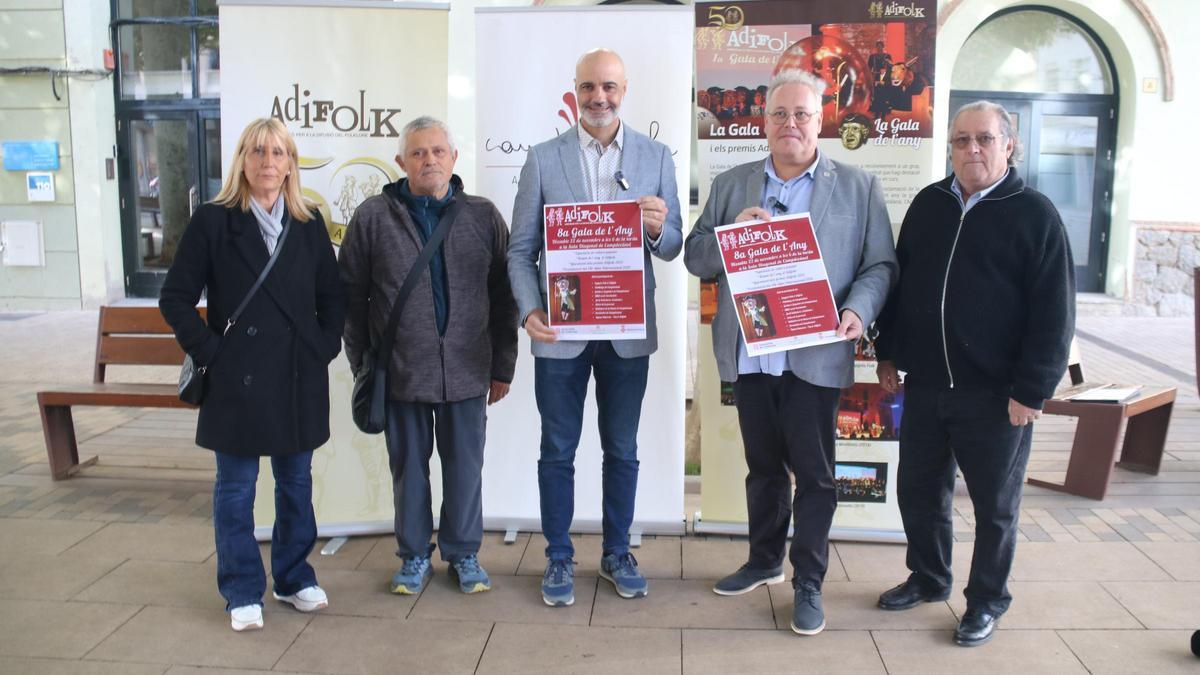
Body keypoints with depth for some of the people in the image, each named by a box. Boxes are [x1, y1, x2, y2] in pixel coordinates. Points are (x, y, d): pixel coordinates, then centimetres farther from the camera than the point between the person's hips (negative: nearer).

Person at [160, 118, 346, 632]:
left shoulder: (309, 223, 7)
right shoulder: (212, 221, -2)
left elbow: (332, 295, 13)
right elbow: (175, 298, -2)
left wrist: (326, 346, 2)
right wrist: (209, 351, -9)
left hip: (300, 377, 3)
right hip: (237, 377, -3)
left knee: (296, 481, 13)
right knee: (236, 486, 6)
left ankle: (293, 577, 28)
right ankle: (243, 593, 20)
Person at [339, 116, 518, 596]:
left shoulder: (483, 216, 4)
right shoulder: (373, 217, 0)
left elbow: (503, 297, 6)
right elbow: (351, 297, 4)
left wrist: (502, 366, 5)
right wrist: (362, 364, 2)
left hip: (467, 372, 1)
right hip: (400, 372, 0)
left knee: (465, 466, 10)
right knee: (408, 467, 12)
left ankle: (463, 554, 28)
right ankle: (414, 556, 28)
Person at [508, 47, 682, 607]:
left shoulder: (656, 157, 3)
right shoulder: (543, 159, 0)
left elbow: (672, 248, 3)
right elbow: (520, 250, 1)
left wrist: (659, 228, -19)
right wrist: (530, 311, -14)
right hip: (560, 331, -1)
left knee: (622, 450, 13)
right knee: (557, 452, 9)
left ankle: (617, 554, 31)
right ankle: (558, 559, 25)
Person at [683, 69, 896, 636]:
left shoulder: (859, 187, 4)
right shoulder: (730, 185, 10)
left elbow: (880, 265, 1)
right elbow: (695, 257, 8)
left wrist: (857, 310, -17)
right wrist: (732, 232, -11)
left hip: (815, 356, -2)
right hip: (748, 353, 3)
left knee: (813, 473, 6)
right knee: (763, 465, 17)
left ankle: (808, 582, 21)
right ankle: (764, 561, 35)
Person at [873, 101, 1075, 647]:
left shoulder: (1035, 214, -7)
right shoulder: (928, 204, 8)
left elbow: (1054, 313, -9)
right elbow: (899, 280, 14)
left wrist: (1031, 391, -13)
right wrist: (888, 352, 12)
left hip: (995, 395, -4)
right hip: (924, 385, 5)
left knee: (995, 505, 10)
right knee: (918, 490, 15)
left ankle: (986, 601, 29)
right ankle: (928, 579, 36)